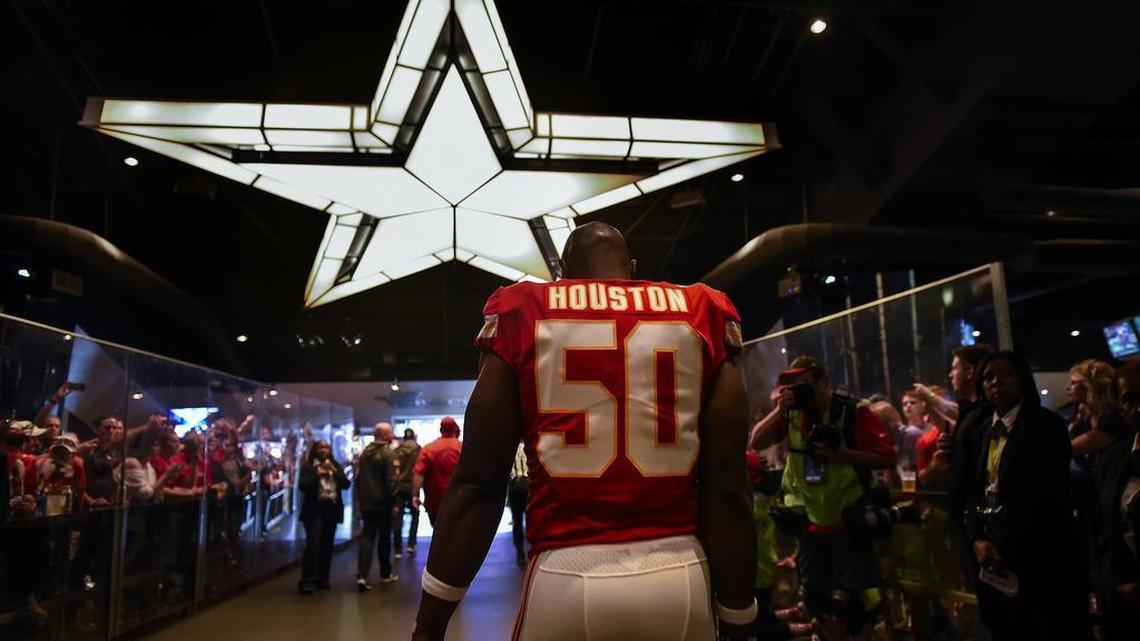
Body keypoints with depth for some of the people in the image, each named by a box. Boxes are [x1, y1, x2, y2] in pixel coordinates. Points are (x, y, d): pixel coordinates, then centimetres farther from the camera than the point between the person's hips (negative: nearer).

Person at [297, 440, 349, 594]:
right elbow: (303, 486, -11)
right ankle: (306, 580, -10)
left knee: (327, 545, 6)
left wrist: (334, 471, -10)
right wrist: (318, 474, -16)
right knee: (313, 544, -14)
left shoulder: (336, 466, 11)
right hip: (314, 510, -4)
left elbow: (346, 484, 1)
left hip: (332, 509, 4)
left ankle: (322, 578, 16)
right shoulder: (308, 466, 1)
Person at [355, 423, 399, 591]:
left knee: (367, 537, 4)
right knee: (384, 538, 9)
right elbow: (391, 481, -18)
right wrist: (394, 502, -11)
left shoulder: (364, 453, 9)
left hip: (366, 503, 5)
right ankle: (385, 574, 21)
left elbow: (357, 478, 14)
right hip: (383, 503, -5)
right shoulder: (388, 453, -14)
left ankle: (362, 576, -9)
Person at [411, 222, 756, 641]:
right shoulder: (701, 319, 3)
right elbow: (727, 487, -1)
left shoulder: (522, 315, 1)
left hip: (565, 578, -1)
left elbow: (478, 483, -3)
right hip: (680, 579, 2)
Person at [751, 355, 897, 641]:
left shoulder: (854, 412, -11)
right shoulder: (791, 414, 1)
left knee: (851, 600, -4)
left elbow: (888, 458, -12)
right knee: (816, 598, 15)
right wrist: (779, 409, -19)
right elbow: (757, 442, -10)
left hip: (848, 522, -4)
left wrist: (846, 455, -25)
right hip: (810, 523, 4)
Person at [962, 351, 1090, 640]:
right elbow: (975, 492, 9)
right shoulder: (984, 432, 12)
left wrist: (1005, 548, -16)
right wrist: (977, 540, -7)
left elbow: (1044, 496, -16)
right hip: (996, 560, 6)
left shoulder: (1047, 425, -8)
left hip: (1041, 559, -6)